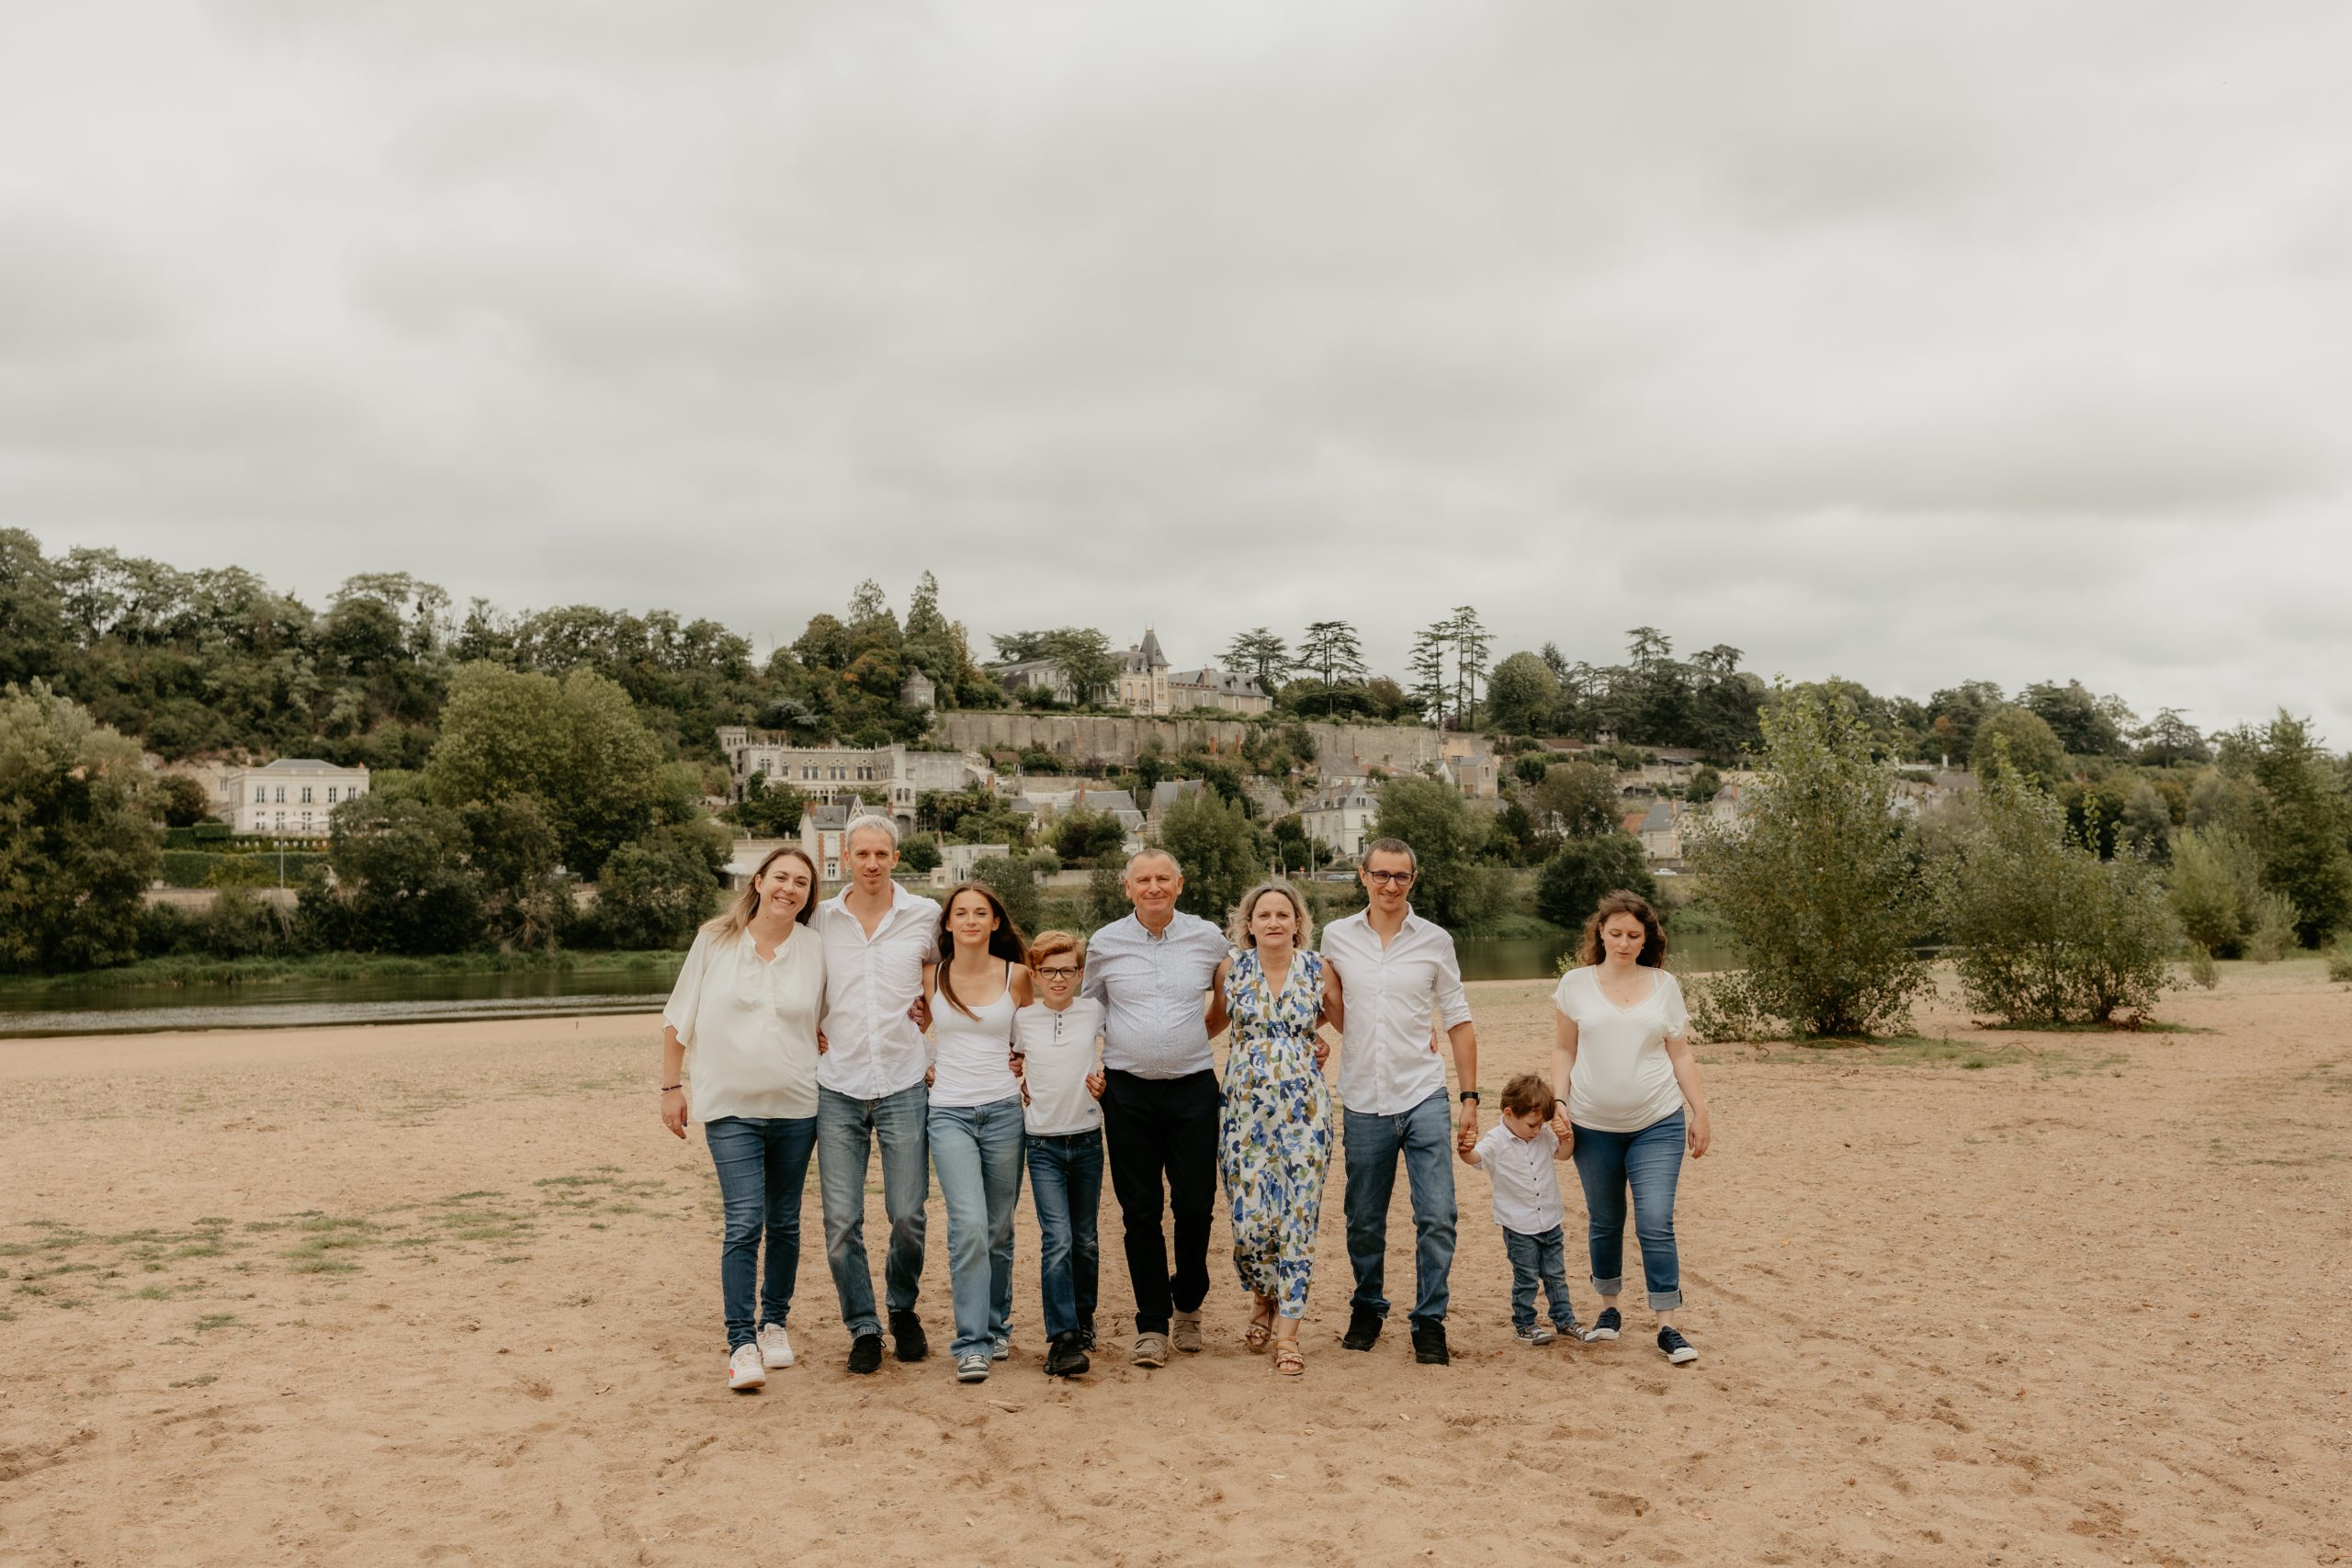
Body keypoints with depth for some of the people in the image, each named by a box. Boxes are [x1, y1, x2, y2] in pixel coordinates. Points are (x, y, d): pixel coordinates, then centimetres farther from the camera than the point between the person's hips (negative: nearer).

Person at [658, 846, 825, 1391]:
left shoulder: (815, 950, 2)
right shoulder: (715, 940, -2)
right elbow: (678, 1018, 4)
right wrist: (672, 1086, 3)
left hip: (795, 1106, 2)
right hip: (730, 1107, -2)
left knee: (784, 1223, 11)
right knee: (744, 1222, -11)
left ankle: (773, 1321, 28)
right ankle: (741, 1342, -5)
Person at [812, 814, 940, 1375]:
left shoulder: (925, 915, 3)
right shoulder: (822, 918, 5)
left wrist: (930, 1006, 4)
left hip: (904, 1084, -1)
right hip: (838, 1088, 1)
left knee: (908, 1214, 0)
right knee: (841, 1220, 0)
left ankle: (903, 1309, 25)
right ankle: (863, 1328, 16)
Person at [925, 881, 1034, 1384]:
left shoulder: (1016, 976, 3)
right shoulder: (931, 977, 2)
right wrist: (925, 1065, 7)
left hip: (1003, 1111, 1)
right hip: (949, 1113, -1)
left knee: (999, 1229, 8)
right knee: (969, 1224, -15)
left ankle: (996, 1327, 27)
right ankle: (971, 1345, -10)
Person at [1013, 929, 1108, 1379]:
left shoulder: (1095, 1011, -2)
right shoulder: (1021, 1019, -2)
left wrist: (1104, 1081, -1)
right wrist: (1014, 1087, 2)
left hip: (1087, 1139, 1)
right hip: (1043, 1143, -1)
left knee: (1085, 1239, 13)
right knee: (1057, 1240, -11)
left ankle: (1083, 1318, 32)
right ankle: (1062, 1339, -10)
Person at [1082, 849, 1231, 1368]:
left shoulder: (1207, 938, 3)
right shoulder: (1105, 943, 2)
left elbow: (1229, 1001, 19)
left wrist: (1197, 1037, 10)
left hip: (1194, 1087, 0)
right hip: (1128, 1091, 0)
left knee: (1195, 1206, 2)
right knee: (1139, 1211, 2)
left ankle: (1188, 1307, 25)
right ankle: (1152, 1325, 13)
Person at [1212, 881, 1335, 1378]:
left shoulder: (1317, 969, 1)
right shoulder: (1230, 969, 1)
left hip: (1304, 1108, 0)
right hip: (1246, 1107, 0)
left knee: (1298, 1219, -2)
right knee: (1251, 1219, -3)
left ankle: (1287, 1331, 10)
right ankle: (1262, 1296, 28)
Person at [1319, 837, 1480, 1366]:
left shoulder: (1435, 941, 2)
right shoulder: (1337, 936, 3)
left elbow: (1458, 1021, 5)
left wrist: (1470, 1099, 2)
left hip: (1424, 1098, -1)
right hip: (1363, 1101, 1)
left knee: (1436, 1217, -5)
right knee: (1364, 1221, 10)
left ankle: (1430, 1321, 10)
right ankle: (1367, 1308, 30)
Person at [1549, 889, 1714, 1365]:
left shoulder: (1664, 986, 3)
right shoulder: (1576, 983, 0)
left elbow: (1680, 1055, 7)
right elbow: (1564, 1050, 5)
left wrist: (1700, 1112, 5)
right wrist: (1559, 1103, -6)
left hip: (1658, 1124, 0)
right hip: (1593, 1125, 1)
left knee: (1656, 1224, -7)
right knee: (1605, 1221, 12)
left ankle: (1668, 1326, 0)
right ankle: (1608, 1309, 28)